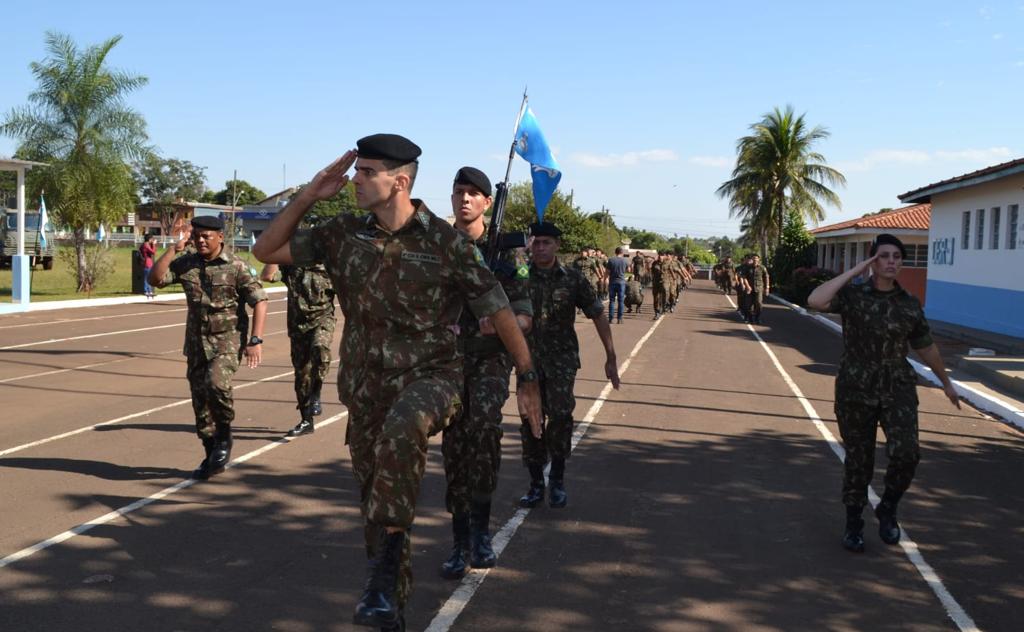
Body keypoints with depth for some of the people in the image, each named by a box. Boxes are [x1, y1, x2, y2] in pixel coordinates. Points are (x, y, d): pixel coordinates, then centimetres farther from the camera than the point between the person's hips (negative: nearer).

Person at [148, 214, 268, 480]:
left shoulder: (237, 267, -8)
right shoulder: (186, 264, 4)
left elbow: (259, 302, -9)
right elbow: (155, 279, -5)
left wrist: (255, 340, -16)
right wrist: (175, 247, -8)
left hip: (228, 339, -5)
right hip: (197, 341, 5)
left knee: (216, 382, -29)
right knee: (200, 398, 8)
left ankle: (224, 436, -4)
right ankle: (212, 457, 22)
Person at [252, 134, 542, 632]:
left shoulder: (445, 242, -10)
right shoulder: (344, 234, 2)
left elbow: (498, 310, -5)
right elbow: (266, 251, 6)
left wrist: (528, 379, -4)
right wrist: (310, 194, -5)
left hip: (430, 374, -4)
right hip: (366, 386, 5)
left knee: (401, 429, -39)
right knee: (374, 495, 11)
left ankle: (387, 555, -26)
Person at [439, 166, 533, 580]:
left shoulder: (505, 251, 0)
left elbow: (524, 316, -5)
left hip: (490, 358, -2)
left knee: (484, 423, -26)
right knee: (454, 450, 4)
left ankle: (481, 527, -12)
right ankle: (460, 543, 16)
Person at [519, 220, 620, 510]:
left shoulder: (572, 279, -1)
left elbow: (598, 316, 5)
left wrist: (611, 358, 5)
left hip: (561, 357, -2)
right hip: (528, 357, 2)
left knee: (560, 411, -19)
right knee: (530, 419, 3)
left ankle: (557, 477, 1)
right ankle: (536, 483, 17)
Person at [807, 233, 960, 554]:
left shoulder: (910, 304, 3)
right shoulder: (852, 294, -6)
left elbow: (926, 347, 17)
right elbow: (815, 301, -26)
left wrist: (946, 382, 27)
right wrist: (854, 271, -19)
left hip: (898, 389, 2)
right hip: (856, 390, -2)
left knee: (906, 453, -17)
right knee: (858, 460, 8)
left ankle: (887, 508, 12)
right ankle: (853, 524, 29)